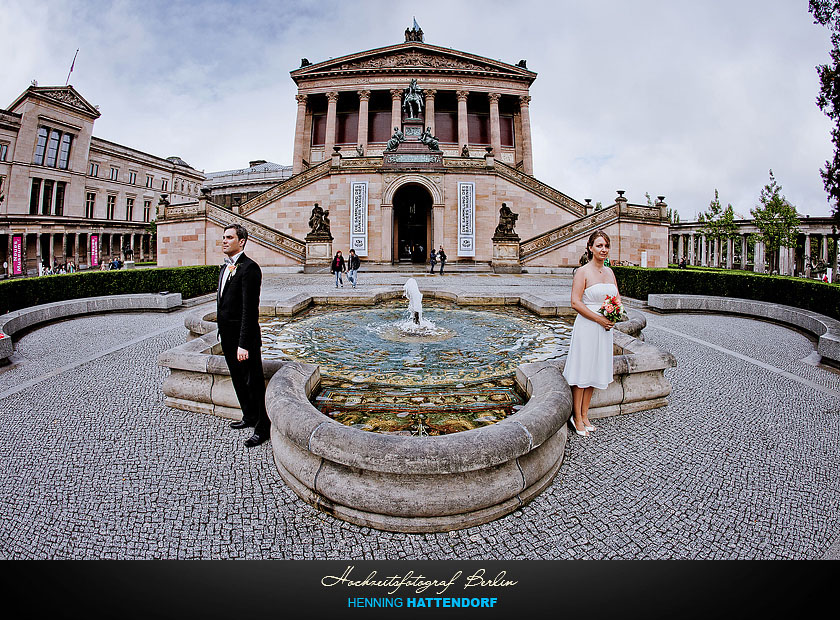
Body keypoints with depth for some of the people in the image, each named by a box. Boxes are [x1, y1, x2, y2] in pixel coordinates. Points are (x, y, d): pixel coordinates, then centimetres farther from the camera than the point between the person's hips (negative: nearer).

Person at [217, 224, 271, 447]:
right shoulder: (225, 267, 14)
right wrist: (222, 332, 16)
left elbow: (250, 309, -22)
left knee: (253, 382, 1)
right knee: (238, 379, 21)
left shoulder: (249, 268, -17)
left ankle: (262, 428, 14)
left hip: (244, 337, -9)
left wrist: (244, 344, -24)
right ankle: (249, 417, 38)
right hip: (227, 335, 10)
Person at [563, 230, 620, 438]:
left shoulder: (609, 271, 12)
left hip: (604, 328, 7)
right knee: (581, 374, 0)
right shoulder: (583, 272, -8)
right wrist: (599, 318, -17)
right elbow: (575, 302, -15)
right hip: (586, 327, -7)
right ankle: (577, 418, 12)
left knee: (594, 372, 12)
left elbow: (617, 297, 20)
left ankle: (584, 416, 24)